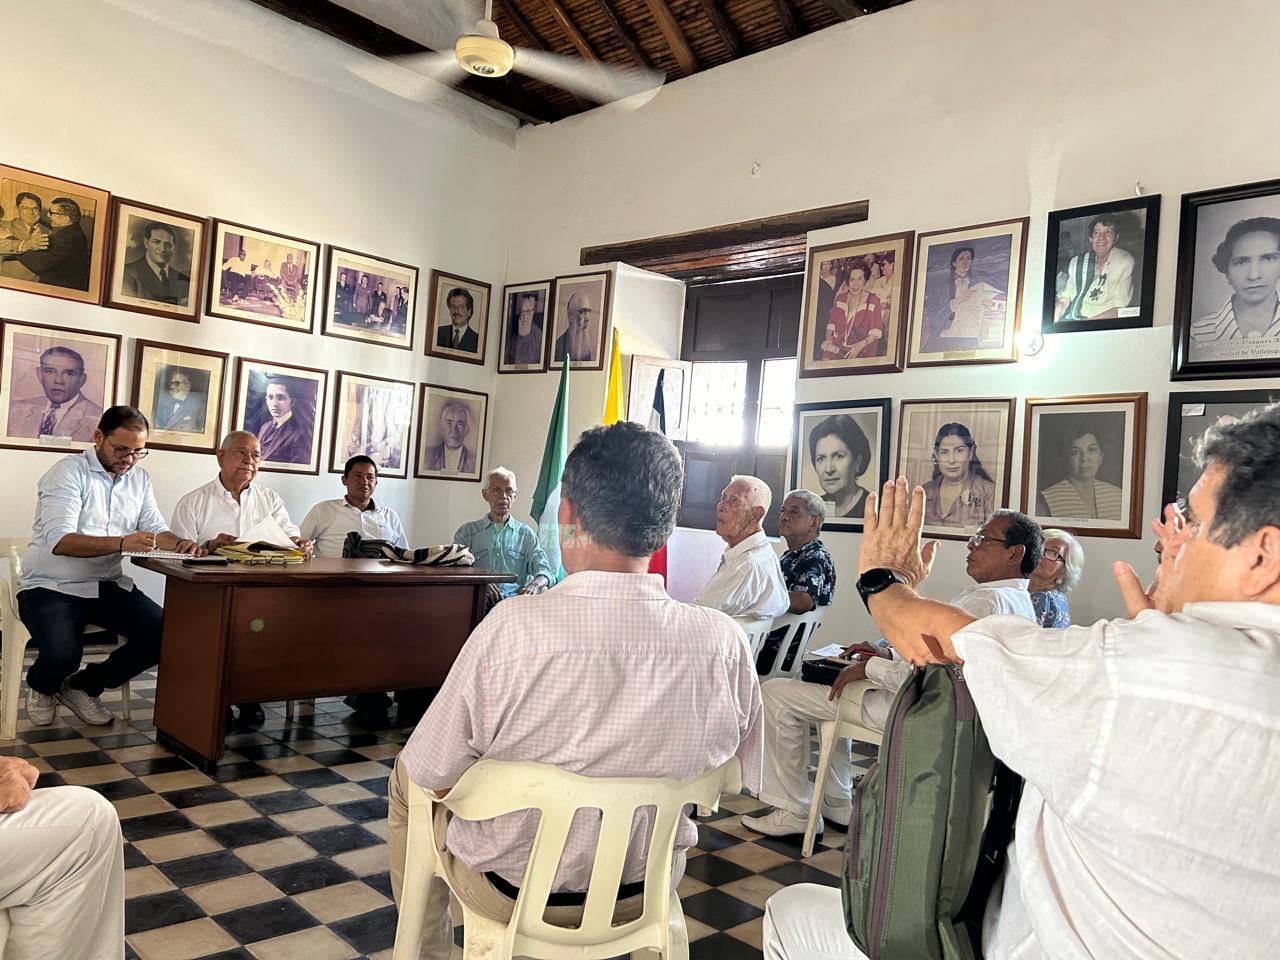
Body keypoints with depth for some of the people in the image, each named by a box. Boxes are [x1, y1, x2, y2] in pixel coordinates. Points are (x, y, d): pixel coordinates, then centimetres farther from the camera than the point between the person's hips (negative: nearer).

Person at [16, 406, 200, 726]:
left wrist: (180, 544, -18)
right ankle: (40, 686, 12)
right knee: (63, 655, -30)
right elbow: (60, 540, -23)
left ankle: (83, 686, 10)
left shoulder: (140, 479, 9)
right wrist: (121, 543, -37)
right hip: (52, 588, -5)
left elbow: (156, 529, 6)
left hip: (107, 586, 6)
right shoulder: (68, 472, -11)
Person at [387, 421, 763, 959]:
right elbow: (743, 774, -4)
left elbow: (433, 779, -18)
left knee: (404, 778, 24)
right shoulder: (724, 642, -20)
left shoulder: (512, 626, -30)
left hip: (513, 888, -3)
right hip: (647, 891, 4)